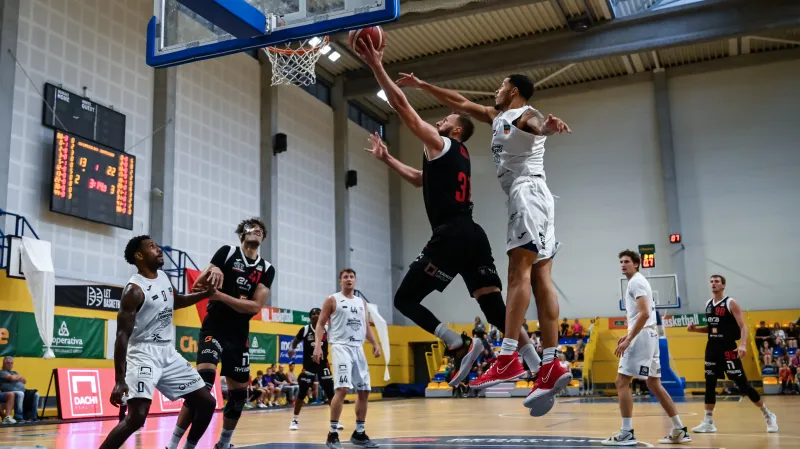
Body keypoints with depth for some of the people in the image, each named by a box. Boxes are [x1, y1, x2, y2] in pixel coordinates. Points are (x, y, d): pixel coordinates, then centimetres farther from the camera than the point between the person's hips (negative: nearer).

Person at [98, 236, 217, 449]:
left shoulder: (164, 277, 7)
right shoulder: (134, 290, -17)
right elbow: (122, 336, -21)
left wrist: (205, 294, 12)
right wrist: (120, 381, -27)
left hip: (169, 354, 8)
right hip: (143, 355, -8)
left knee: (207, 402, 8)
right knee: (137, 416, -23)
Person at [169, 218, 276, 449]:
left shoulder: (267, 269, 5)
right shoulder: (227, 252, -2)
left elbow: (255, 306, -7)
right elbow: (197, 286, -5)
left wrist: (220, 295, -17)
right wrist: (212, 272, -26)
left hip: (239, 335, 5)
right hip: (214, 329, -5)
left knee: (239, 393, 11)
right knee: (204, 382, -24)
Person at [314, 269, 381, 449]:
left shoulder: (362, 303, 17)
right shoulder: (332, 300, 1)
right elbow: (320, 324, -2)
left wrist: (375, 344, 6)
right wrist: (317, 345, -15)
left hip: (358, 348, 7)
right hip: (341, 347, -7)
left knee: (364, 391, 7)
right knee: (342, 389, -19)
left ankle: (359, 433, 18)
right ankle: (333, 434, -13)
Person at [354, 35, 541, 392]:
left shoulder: (442, 145, 2)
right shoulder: (455, 157, 28)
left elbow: (402, 107, -3)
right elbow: (420, 179, 44)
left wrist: (376, 67, 1)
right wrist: (386, 158, 44)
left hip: (451, 237, -9)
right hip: (472, 236, 9)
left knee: (405, 299, -2)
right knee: (494, 305, 5)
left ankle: (461, 346, -14)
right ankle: (537, 365, -2)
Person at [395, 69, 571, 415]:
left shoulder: (526, 114, -1)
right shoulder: (496, 115, 27)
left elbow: (538, 124, -26)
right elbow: (460, 103, 35)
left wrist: (548, 125, -50)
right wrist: (421, 85, 36)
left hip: (528, 191, -9)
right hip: (524, 196, 9)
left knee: (519, 271, -18)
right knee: (540, 277, -2)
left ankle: (508, 359, -26)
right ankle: (552, 367, -8)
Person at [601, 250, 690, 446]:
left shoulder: (636, 281, -10)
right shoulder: (637, 282, 21)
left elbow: (644, 314, -22)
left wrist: (628, 340, -24)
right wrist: (628, 335, 22)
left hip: (642, 336, -10)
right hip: (648, 335, 10)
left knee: (622, 381, -9)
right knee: (654, 384, 12)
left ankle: (627, 433, -10)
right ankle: (679, 431, 14)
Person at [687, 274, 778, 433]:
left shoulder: (731, 303, -9)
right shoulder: (708, 304, 12)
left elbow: (742, 326, -15)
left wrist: (743, 345, -30)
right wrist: (696, 329, 5)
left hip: (728, 348, -6)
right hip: (712, 348, 6)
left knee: (742, 384, -4)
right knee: (709, 383, 3)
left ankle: (768, 416, 12)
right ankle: (708, 422, 8)